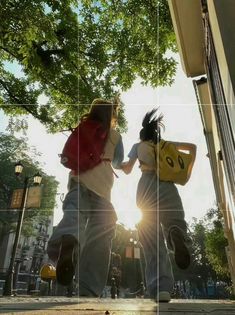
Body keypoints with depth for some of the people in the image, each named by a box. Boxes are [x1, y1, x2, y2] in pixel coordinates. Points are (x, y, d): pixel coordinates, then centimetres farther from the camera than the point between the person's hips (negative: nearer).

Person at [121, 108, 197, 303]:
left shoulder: (138, 146, 21)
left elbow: (127, 169, 13)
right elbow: (192, 146, 21)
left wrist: (120, 163, 34)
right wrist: (188, 172, 23)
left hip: (146, 187, 0)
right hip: (167, 186, 1)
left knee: (152, 240, -2)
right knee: (174, 224, 4)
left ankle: (161, 287, -16)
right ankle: (176, 233, -35)